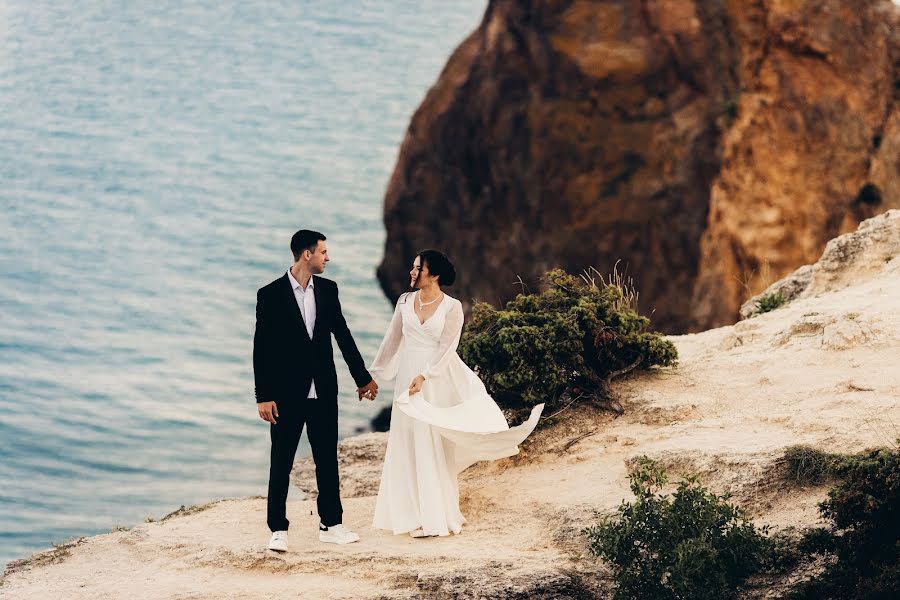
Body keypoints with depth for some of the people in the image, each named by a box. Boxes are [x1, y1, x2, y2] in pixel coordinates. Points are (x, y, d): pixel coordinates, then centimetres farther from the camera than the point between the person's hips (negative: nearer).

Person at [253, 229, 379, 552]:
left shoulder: (328, 289, 5)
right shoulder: (271, 295, -9)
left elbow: (342, 335, 12)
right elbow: (261, 349, -9)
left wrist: (362, 377, 14)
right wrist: (263, 397, -12)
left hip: (323, 391, 5)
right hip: (287, 392, -4)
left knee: (328, 459, 10)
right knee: (281, 463, 1)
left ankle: (331, 524, 18)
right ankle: (278, 530, 7)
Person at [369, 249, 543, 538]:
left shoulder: (452, 307, -8)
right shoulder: (405, 301, 4)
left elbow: (446, 349, -12)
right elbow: (392, 341, 11)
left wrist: (424, 376, -21)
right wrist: (373, 374, 12)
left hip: (437, 381, -4)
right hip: (408, 378, 4)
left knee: (435, 445, 1)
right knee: (407, 445, 5)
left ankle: (436, 516, 10)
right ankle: (412, 512, 14)